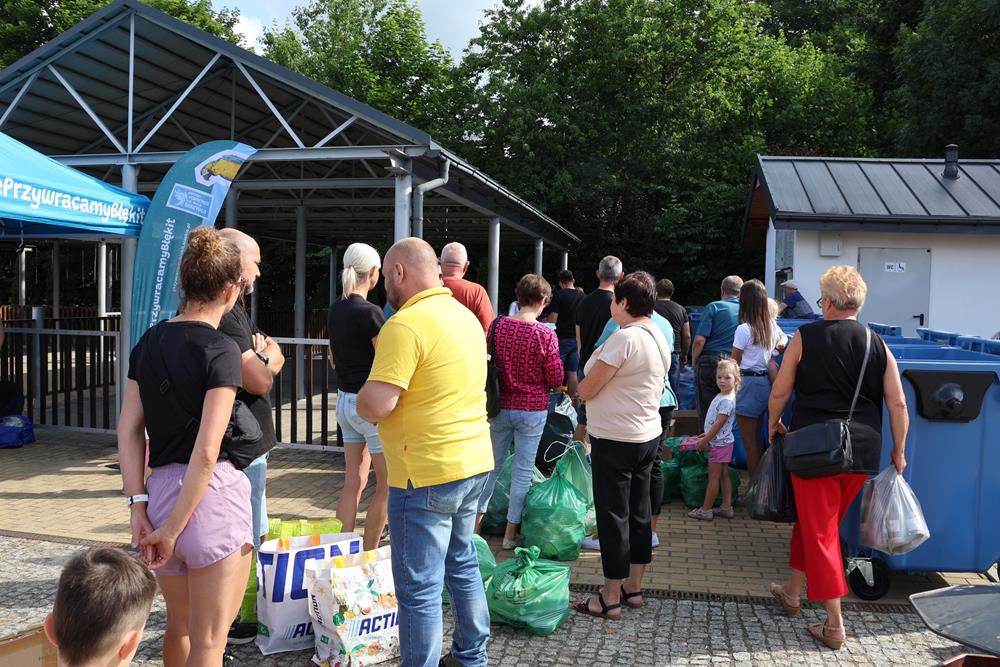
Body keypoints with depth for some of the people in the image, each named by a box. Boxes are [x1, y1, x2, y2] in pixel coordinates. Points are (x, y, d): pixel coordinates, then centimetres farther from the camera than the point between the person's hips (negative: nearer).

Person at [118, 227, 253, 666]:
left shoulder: (149, 342, 8)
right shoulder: (221, 349, -12)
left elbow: (128, 429, 5)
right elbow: (207, 451, -18)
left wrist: (138, 505, 4)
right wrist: (174, 528, -11)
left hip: (160, 487, 7)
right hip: (212, 494, -7)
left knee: (179, 626, 26)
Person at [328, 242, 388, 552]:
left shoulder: (335, 310, 6)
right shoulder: (370, 312, -19)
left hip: (344, 399, 8)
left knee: (354, 483, 13)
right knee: (388, 484, 6)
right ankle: (368, 557, 11)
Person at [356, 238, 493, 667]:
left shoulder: (406, 324, -17)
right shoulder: (466, 316, 11)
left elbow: (374, 405, -23)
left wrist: (360, 402, -2)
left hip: (427, 474, -9)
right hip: (475, 463, 9)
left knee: (419, 589, 2)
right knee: (462, 565, 23)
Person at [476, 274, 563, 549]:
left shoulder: (498, 325, -5)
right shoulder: (545, 334, -16)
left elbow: (487, 363, 6)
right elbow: (556, 379, -11)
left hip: (500, 407, 4)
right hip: (532, 410, -4)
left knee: (493, 464, 18)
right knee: (522, 470, 8)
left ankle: (475, 522, 26)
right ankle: (511, 532, 17)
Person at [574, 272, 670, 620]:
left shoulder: (623, 338, -21)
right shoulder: (659, 337, 8)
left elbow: (586, 390, -18)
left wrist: (583, 386, 5)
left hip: (615, 440, -9)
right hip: (648, 434, 9)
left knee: (613, 516, 0)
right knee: (638, 512, 15)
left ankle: (611, 598, 9)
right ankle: (633, 586, 27)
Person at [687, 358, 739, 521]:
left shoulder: (726, 400, -23)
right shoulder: (722, 396, 8)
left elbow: (719, 423, -23)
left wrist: (704, 441, -17)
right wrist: (707, 435, 18)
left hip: (719, 444, -10)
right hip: (722, 442, 10)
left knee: (714, 477, -2)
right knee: (724, 475, 14)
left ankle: (705, 510, 5)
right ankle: (726, 507, 21)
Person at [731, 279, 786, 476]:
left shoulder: (744, 329, -15)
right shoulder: (772, 325, 6)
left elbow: (734, 363, -10)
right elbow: (783, 337, 31)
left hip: (748, 382, -7)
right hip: (766, 382, 7)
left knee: (749, 443, 2)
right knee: (756, 439, 18)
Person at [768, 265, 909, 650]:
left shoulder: (805, 337, -6)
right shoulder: (878, 345, 3)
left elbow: (779, 393, -3)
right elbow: (898, 405, 1)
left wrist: (774, 423, 16)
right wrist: (899, 451, 13)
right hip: (863, 452, 4)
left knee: (820, 531, 4)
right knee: (815, 521, 22)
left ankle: (835, 625, 6)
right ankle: (793, 591, 38)